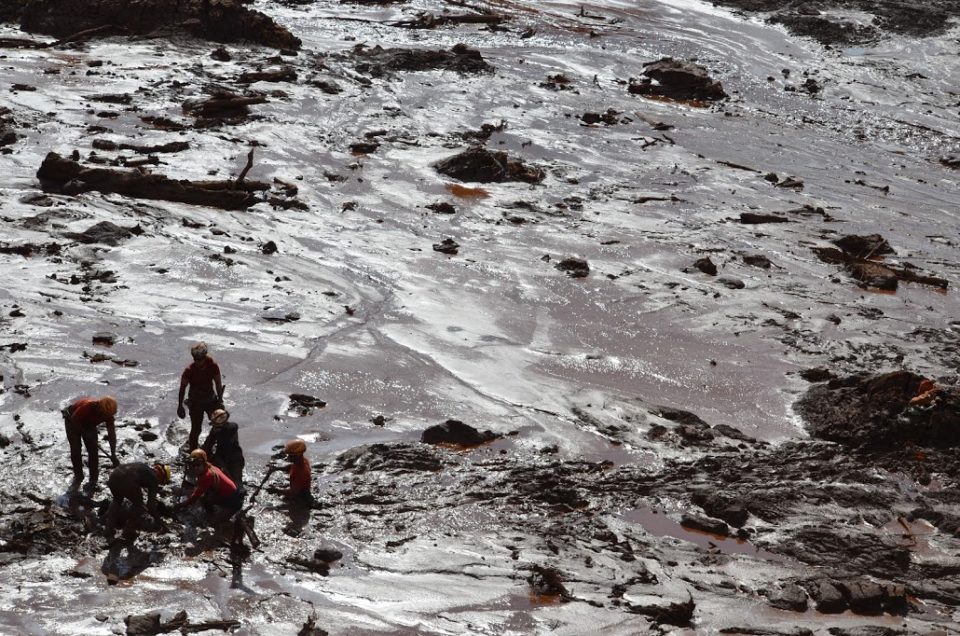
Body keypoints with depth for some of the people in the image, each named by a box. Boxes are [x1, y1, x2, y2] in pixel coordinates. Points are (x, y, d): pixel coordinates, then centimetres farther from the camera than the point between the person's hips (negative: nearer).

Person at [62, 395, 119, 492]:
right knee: (75, 450, -7)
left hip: (89, 423, 4)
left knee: (93, 451, -6)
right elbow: (74, 420, -28)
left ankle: (93, 480, 3)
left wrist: (113, 455, -25)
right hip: (73, 421, -4)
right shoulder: (88, 406, -41)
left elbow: (112, 434, -22)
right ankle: (78, 476, 12)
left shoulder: (108, 413, -26)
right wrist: (86, 433, -27)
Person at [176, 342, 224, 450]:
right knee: (196, 429, -3)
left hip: (211, 399, 3)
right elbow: (182, 388, -10)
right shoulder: (189, 370, -20)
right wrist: (180, 406, -8)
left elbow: (218, 384, 0)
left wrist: (220, 400, 2)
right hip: (196, 402, -3)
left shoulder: (213, 366, -13)